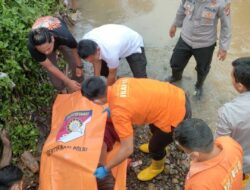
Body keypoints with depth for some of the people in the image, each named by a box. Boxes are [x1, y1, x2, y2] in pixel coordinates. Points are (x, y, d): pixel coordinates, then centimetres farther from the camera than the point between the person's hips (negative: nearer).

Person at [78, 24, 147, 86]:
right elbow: (97, 62, -11)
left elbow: (112, 75, -24)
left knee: (140, 78, -17)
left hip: (134, 45, -6)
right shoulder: (86, 40, -27)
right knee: (101, 70, 2)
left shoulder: (110, 52, -44)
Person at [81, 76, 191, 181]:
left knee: (155, 146, 17)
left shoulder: (118, 112, -26)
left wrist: (105, 169, -6)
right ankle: (155, 145, 62)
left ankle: (157, 167, 48)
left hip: (177, 116, -7)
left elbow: (128, 149, -18)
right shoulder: (119, 83, -5)